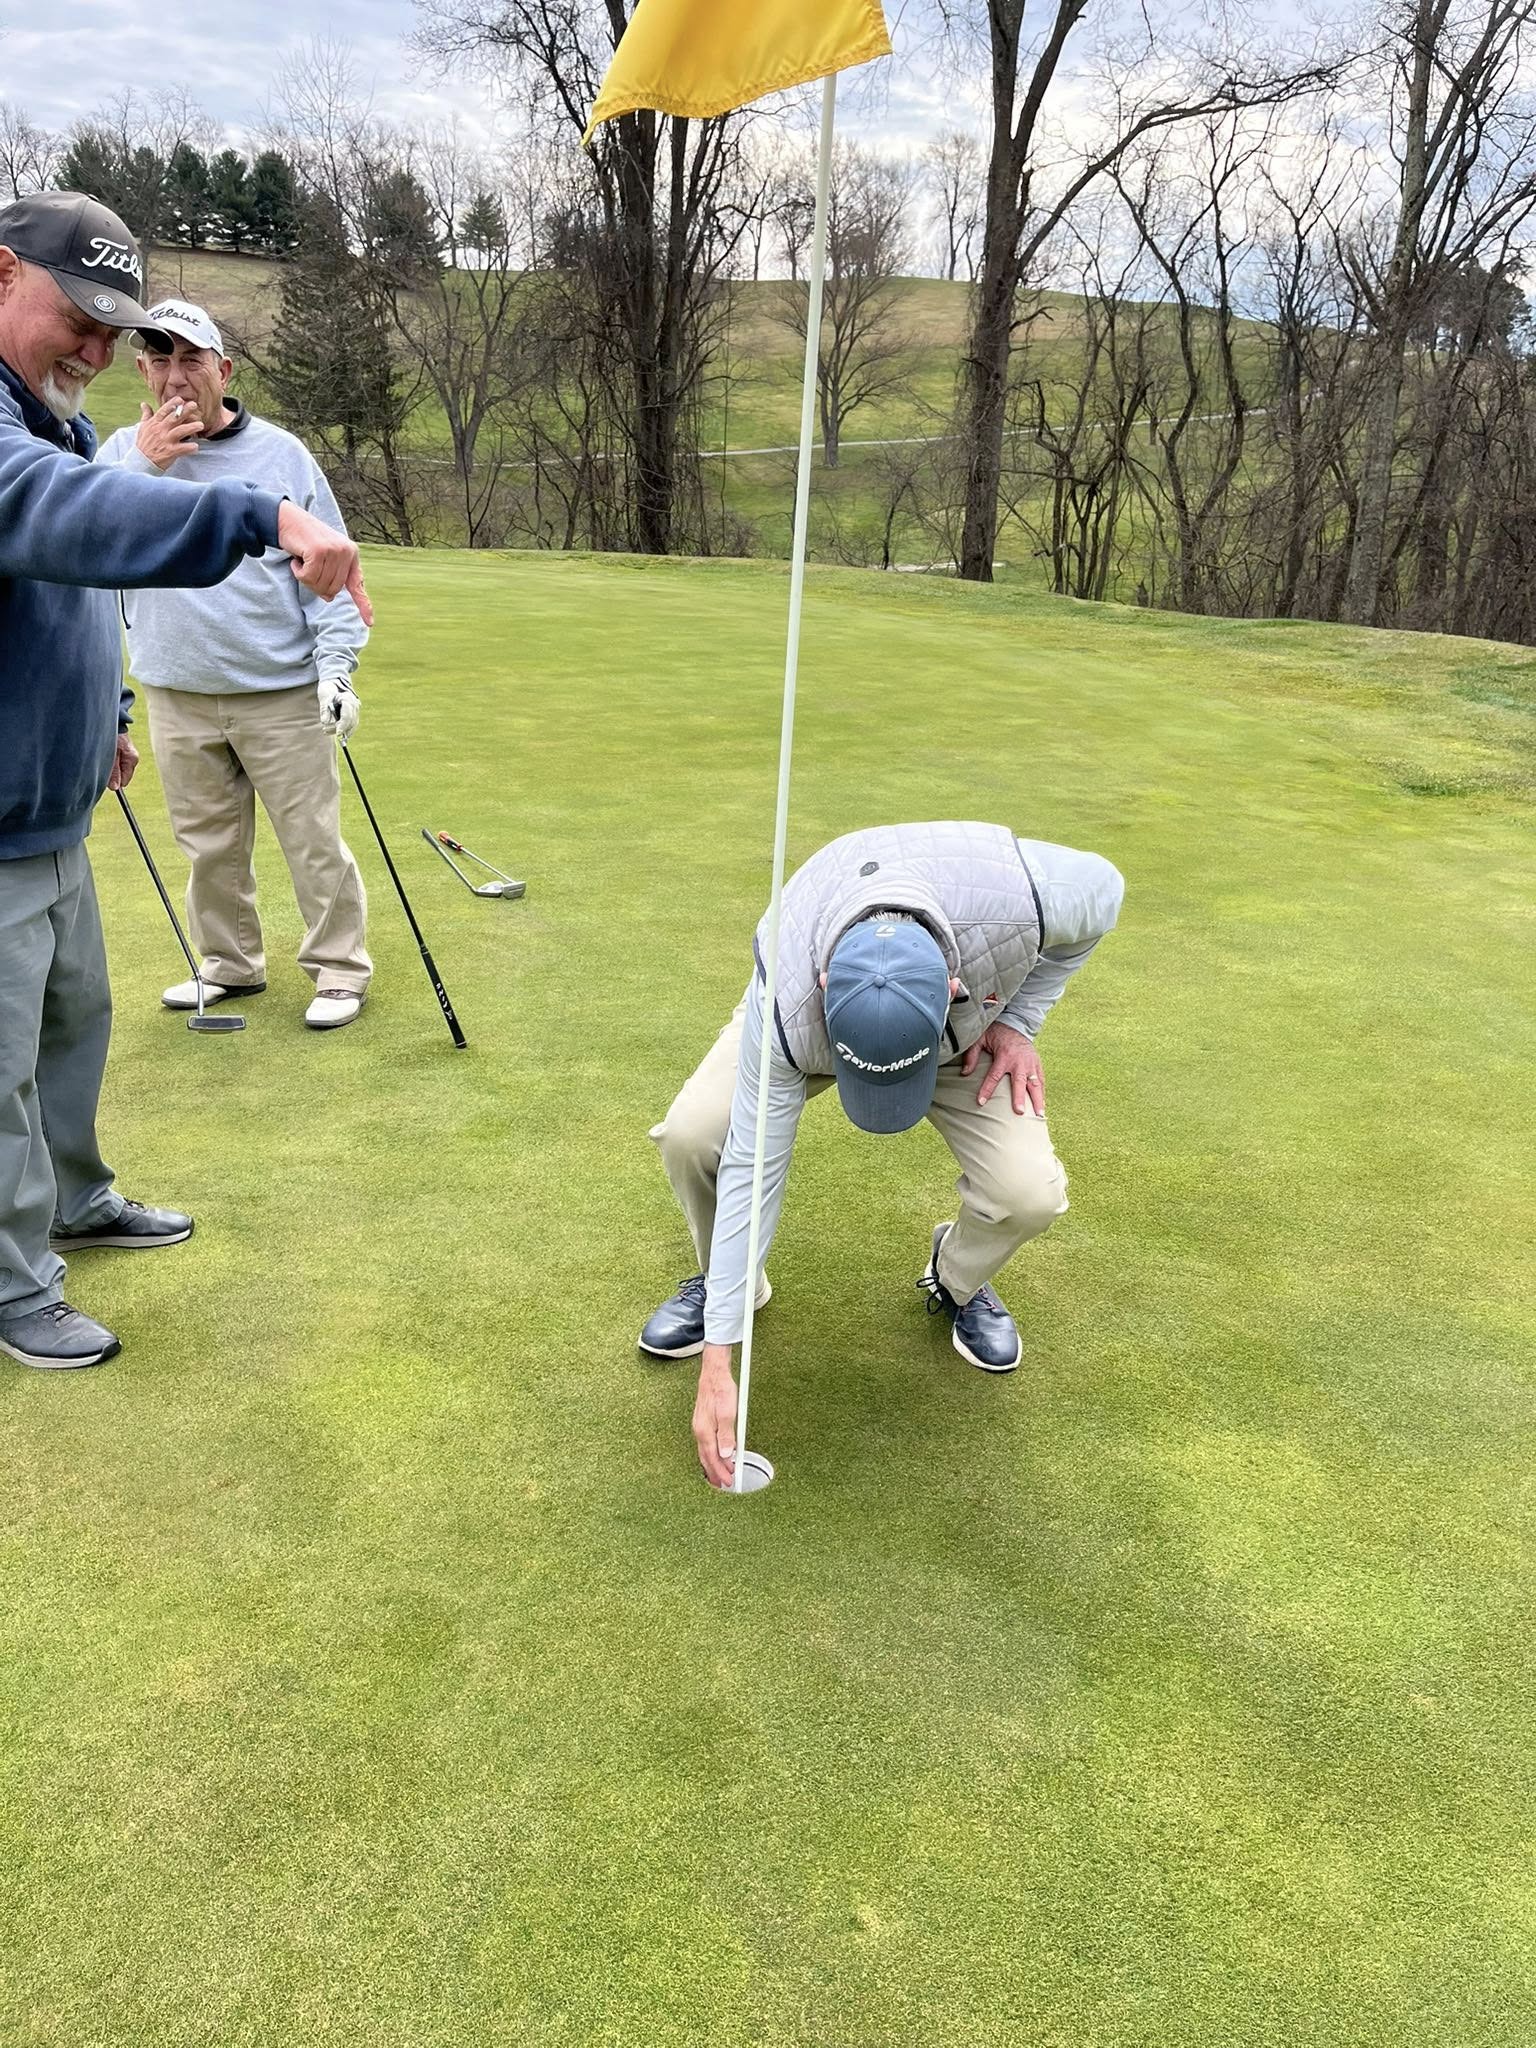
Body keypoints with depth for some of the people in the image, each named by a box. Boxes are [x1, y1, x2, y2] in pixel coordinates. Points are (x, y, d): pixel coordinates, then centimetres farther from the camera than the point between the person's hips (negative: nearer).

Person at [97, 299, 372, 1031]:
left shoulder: (281, 454, -1)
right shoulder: (122, 451, 6)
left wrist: (335, 668, -9)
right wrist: (143, 467, -16)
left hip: (282, 694, -3)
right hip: (177, 699, 3)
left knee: (314, 840, 0)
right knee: (209, 845, 12)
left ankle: (339, 968, 12)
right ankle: (230, 963, 27)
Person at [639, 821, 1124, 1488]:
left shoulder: (1023, 900, -44)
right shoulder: (785, 1009, -42)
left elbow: (1103, 889, -17)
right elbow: (751, 1173, -32)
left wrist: (1018, 1022, -19)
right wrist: (717, 1361, -29)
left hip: (970, 1023, 1)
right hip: (815, 1010, -1)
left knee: (1028, 1193, -22)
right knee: (690, 1134, -24)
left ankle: (958, 1282, 15)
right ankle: (720, 1279, 10)